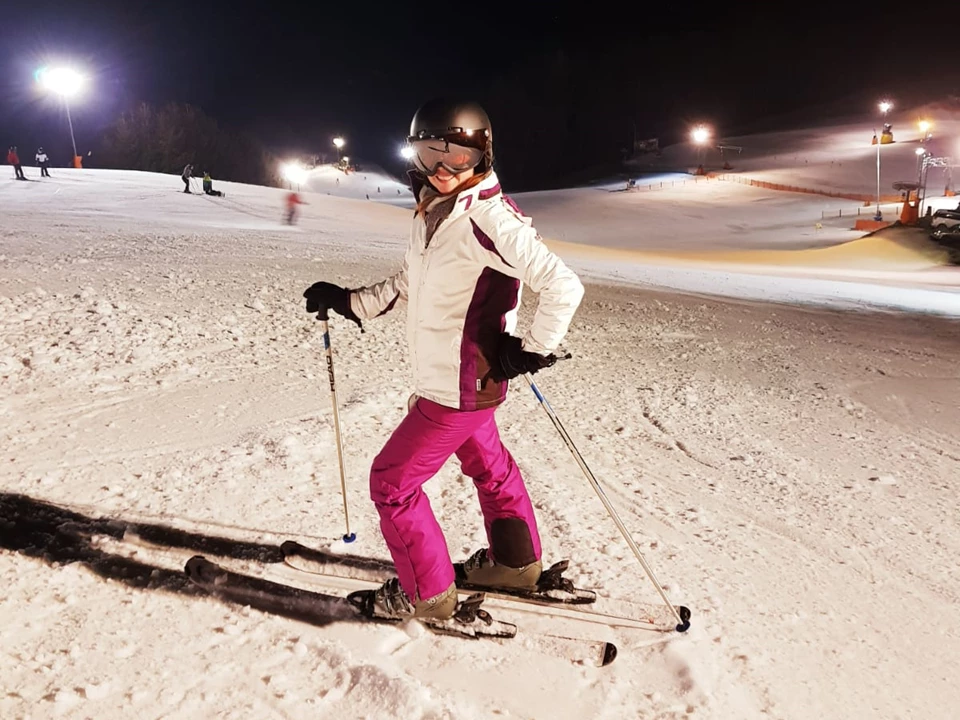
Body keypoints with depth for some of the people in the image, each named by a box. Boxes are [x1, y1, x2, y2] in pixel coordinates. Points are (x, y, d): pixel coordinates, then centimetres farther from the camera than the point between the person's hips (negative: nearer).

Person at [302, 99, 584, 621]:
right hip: (454, 380, 10)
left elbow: (563, 286, -26)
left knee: (392, 481, 3)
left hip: (460, 388, -10)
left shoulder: (489, 218, -24)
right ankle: (517, 563, 46)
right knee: (485, 464, 24)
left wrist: (533, 349, -19)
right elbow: (410, 282, 17)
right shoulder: (433, 211, 4)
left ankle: (426, 594, 22)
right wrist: (351, 303, 11)